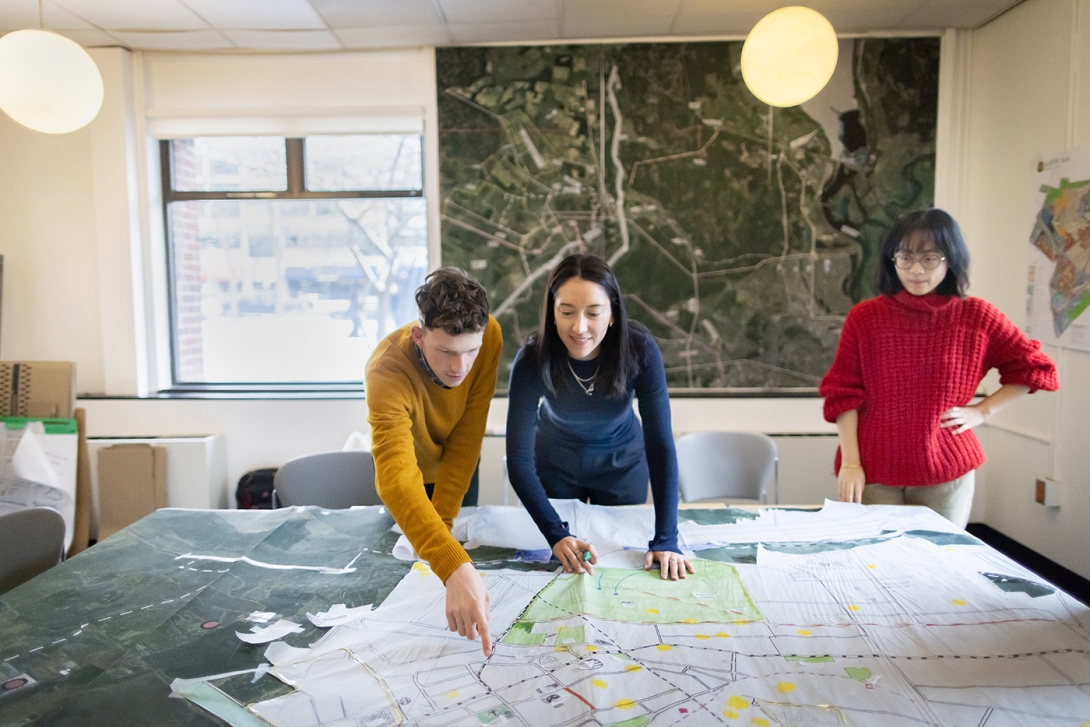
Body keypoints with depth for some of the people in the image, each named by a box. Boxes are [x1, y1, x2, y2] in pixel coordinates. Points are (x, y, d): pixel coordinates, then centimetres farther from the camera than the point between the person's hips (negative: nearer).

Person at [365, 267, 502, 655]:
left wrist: (444, 518, -33)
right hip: (413, 475, -2)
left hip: (456, 469, 3)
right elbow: (397, 478, -55)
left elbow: (467, 437, -27)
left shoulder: (489, 336, -32)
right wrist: (455, 569, -66)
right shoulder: (388, 371, -43)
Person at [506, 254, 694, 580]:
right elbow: (519, 457, -29)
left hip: (622, 465, 0)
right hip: (555, 466, 0)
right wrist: (556, 535, -40)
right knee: (560, 567, 17)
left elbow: (660, 443, -28)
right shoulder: (533, 360, -31)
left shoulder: (640, 349, -30)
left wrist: (666, 540, -34)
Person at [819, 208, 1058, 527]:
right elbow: (844, 393, -2)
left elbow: (1034, 368, 11)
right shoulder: (864, 317, -2)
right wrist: (850, 462, -7)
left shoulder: (977, 317, 0)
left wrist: (982, 410, 1)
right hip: (873, 471, -1)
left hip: (947, 471, 1)